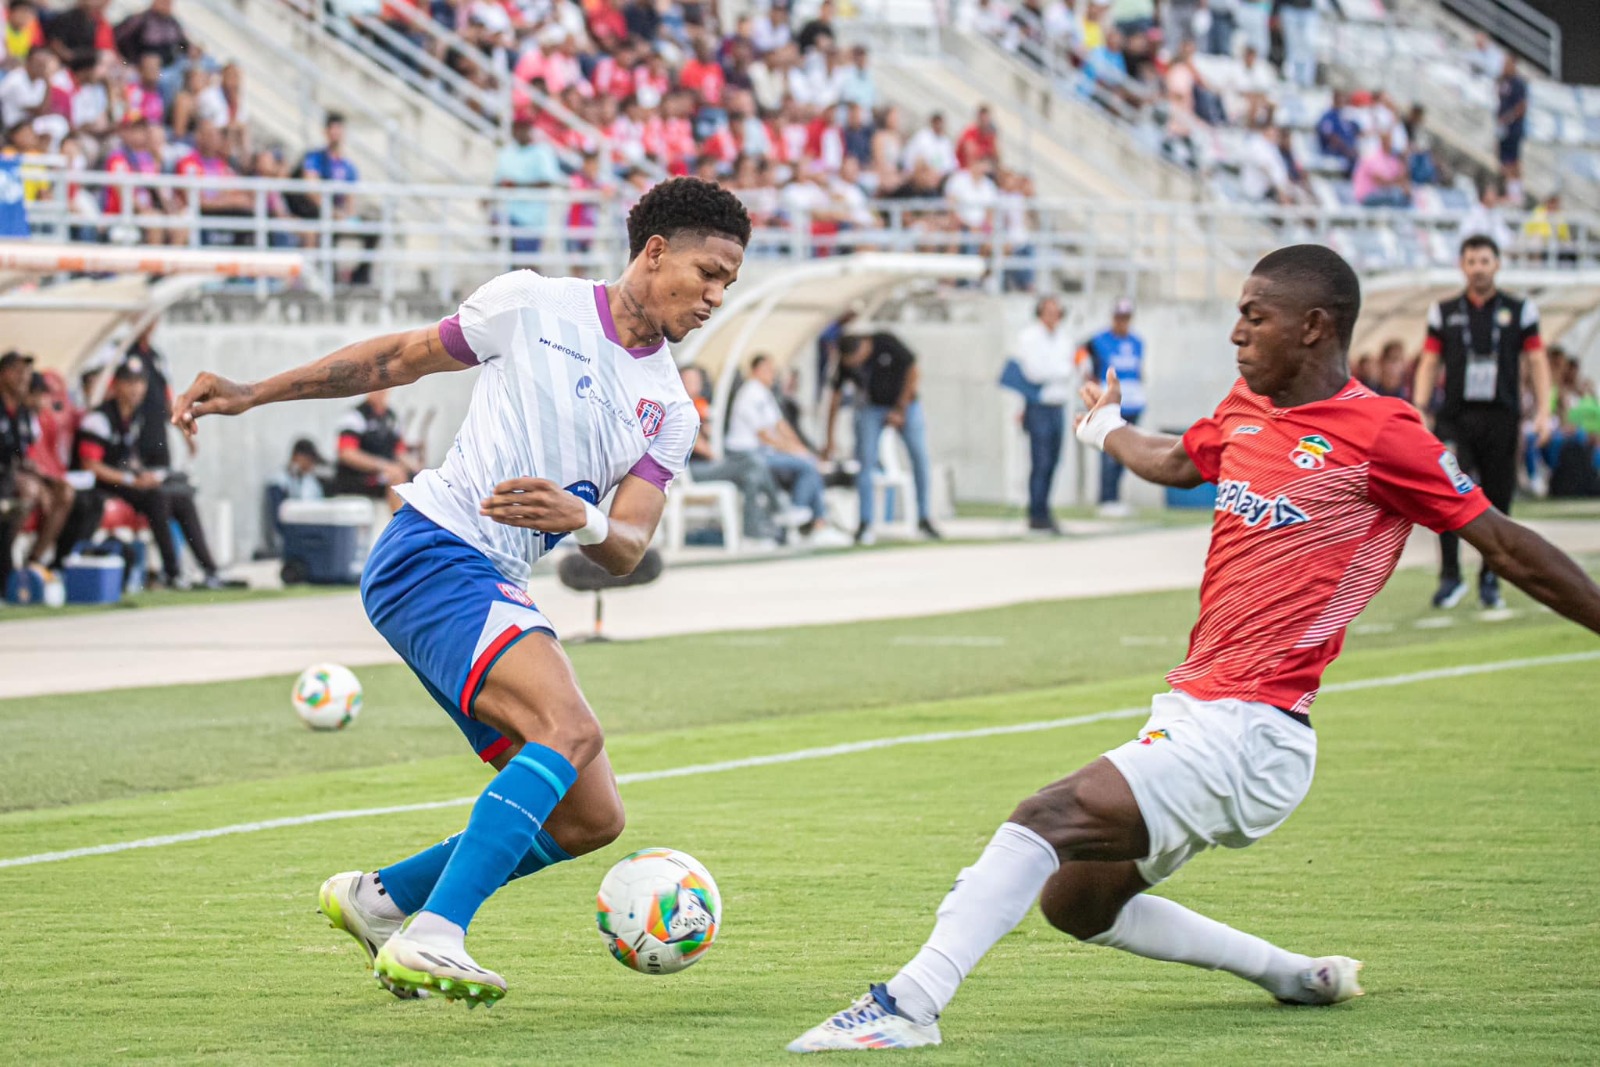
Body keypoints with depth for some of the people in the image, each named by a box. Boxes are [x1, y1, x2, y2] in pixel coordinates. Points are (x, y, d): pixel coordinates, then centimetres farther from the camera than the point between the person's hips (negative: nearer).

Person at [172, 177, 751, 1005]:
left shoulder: (671, 414, 12)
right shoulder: (535, 305, 0)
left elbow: (626, 552, 4)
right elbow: (403, 357, 11)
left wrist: (583, 521, -21)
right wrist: (252, 395, 11)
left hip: (499, 594, 7)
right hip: (432, 551, -7)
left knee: (592, 820, 3)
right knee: (570, 729, -29)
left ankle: (379, 898, 17)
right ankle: (431, 939, -36)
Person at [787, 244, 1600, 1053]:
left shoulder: (1381, 434, -10)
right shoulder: (1246, 409, 13)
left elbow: (1506, 546, -5)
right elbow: (1174, 462, 36)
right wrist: (1107, 431, 55)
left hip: (1245, 736, -9)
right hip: (1193, 715, 9)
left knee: (1044, 819, -22)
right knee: (1073, 902, 15)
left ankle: (910, 1004, -25)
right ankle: (1297, 976, 21)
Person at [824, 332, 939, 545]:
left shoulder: (887, 343, -23)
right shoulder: (845, 363, -15)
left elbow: (913, 373, -14)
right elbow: (835, 401, -8)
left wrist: (900, 409, -13)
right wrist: (830, 441, -9)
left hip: (905, 403, -1)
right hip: (872, 407, 1)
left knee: (919, 455, -12)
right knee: (865, 460, -14)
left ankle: (924, 518, -2)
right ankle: (865, 523, -12)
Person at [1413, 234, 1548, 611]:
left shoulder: (1520, 311, 9)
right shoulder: (1444, 312, 11)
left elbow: (1536, 362, 8)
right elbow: (1429, 363, 10)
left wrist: (1543, 411, -3)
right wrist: (1418, 410, -2)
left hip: (1501, 419, 0)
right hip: (1455, 417, 0)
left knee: (1497, 501, 2)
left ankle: (1490, 579, 14)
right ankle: (1450, 576, -11)